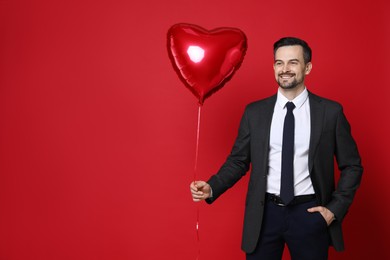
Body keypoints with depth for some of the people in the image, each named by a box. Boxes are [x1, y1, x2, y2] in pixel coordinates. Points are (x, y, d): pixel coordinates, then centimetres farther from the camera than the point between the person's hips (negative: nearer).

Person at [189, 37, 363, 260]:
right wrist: (212, 188, -11)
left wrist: (335, 208, -4)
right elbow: (238, 160, 5)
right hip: (265, 213, 1)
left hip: (310, 213, -1)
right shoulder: (254, 112, 1)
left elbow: (352, 166, 4)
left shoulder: (331, 111, -2)